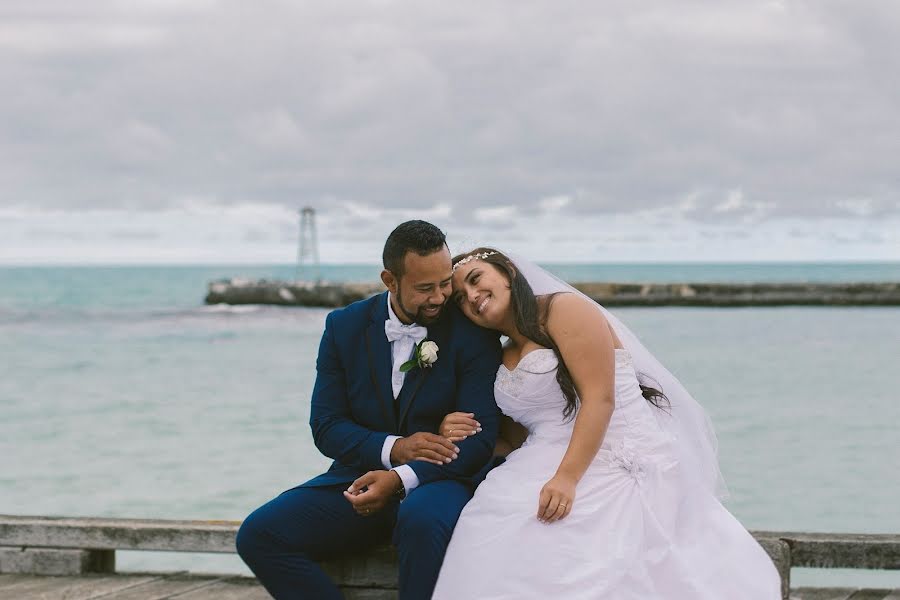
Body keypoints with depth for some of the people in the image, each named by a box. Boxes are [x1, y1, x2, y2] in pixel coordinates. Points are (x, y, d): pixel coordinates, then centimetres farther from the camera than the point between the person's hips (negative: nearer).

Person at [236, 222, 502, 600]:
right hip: (361, 476, 4)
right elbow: (325, 426, 1)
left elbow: (480, 437, -11)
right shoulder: (344, 327, 3)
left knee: (423, 522, -41)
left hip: (436, 480, -4)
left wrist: (401, 479, -26)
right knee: (257, 534, -18)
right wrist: (392, 448, -19)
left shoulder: (472, 335, -6)